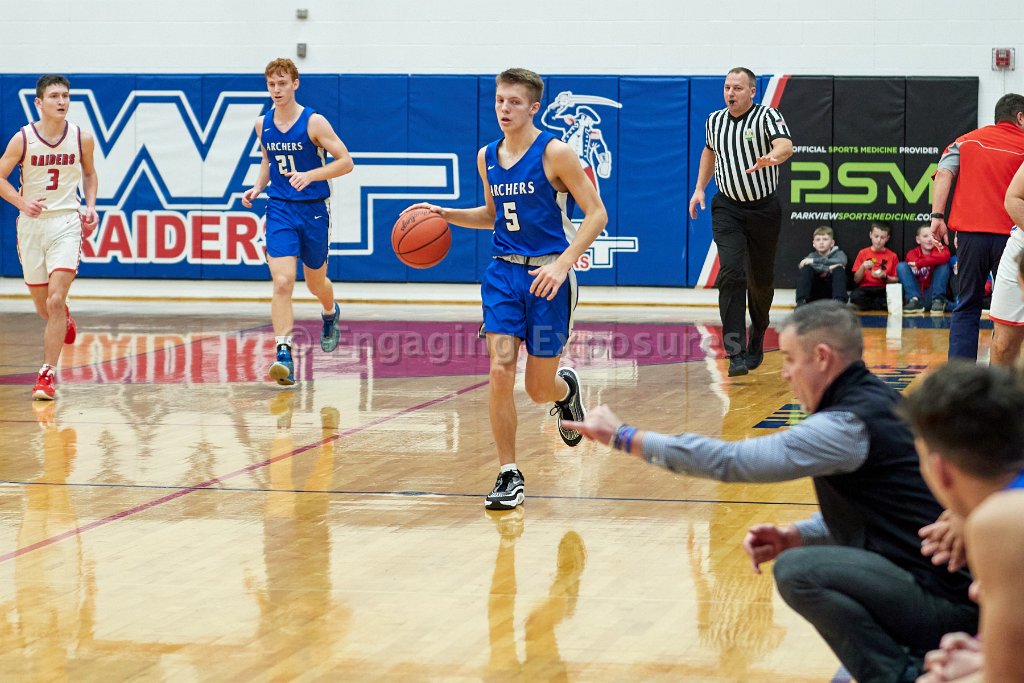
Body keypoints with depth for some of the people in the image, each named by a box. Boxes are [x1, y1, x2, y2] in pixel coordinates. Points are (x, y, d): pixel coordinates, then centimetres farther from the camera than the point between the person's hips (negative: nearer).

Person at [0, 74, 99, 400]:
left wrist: (91, 206, 2)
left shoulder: (82, 138, -2)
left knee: (55, 300, -17)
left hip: (66, 223, -1)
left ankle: (48, 373, -11)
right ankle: (64, 319, 51)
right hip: (32, 224, 1)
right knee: (43, 305, 12)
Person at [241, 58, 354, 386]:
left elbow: (346, 161, -11)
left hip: (313, 210, -2)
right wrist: (258, 187, 5)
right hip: (280, 210, 2)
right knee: (282, 282, -16)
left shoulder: (314, 122, -11)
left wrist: (311, 175, -25)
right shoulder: (262, 124, 3)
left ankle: (331, 313, 52)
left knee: (315, 283, 16)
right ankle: (284, 354, -19)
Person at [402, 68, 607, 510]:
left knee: (540, 388, 4)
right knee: (500, 370, -12)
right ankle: (509, 476, -2)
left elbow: (596, 214, -11)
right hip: (503, 272, 4)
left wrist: (562, 264, -21)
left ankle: (566, 389, 44)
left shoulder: (555, 153, -10)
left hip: (547, 275, -4)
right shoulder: (487, 157, 7)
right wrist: (445, 214, 7)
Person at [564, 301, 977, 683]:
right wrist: (795, 536, 4)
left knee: (797, 570, -22)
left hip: (948, 600, -10)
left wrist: (623, 437, -10)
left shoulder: (850, 424, -17)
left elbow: (730, 460, -17)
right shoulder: (875, 401, 13)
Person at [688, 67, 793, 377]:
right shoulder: (714, 121, 2)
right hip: (727, 209, 2)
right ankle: (736, 354, -20)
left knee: (761, 280, 10)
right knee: (731, 274, -17)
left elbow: (785, 145, -33)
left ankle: (757, 338, 38)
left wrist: (773, 157, -55)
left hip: (764, 209, -1)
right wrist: (699, 188, 15)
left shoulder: (767, 116, -13)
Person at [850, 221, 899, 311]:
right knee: (855, 296, -36)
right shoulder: (863, 253, 10)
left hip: (884, 289, 0)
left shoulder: (892, 256, 9)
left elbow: (895, 280, 7)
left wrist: (885, 277, -12)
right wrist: (863, 268, -11)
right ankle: (883, 306, -13)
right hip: (865, 288, 0)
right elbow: (856, 280, 7)